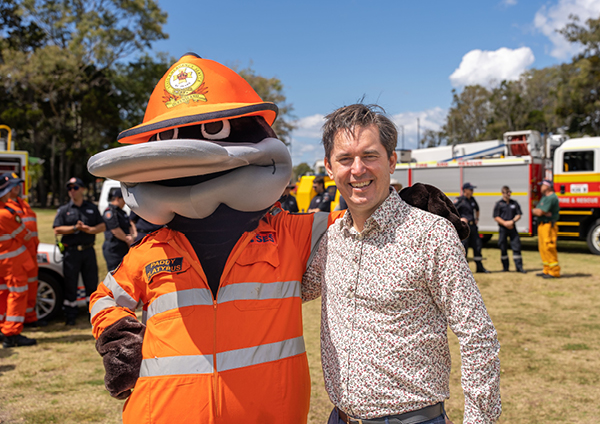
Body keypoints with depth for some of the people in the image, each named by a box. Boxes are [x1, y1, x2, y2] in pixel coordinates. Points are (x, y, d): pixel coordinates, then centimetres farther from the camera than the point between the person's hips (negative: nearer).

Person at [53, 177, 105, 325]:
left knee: (92, 283, 6)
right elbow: (57, 230, -3)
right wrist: (75, 228, -15)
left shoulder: (92, 208, 12)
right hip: (71, 251, -2)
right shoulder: (63, 210, 7)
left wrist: (90, 229, -13)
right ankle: (70, 316, 11)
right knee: (70, 285, 2)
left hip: (88, 250, 2)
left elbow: (102, 226, 7)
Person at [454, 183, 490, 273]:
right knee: (463, 246, -6)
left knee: (477, 245, 9)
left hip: (473, 226, 7)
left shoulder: (472, 200, 13)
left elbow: (477, 209, 31)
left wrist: (477, 219, 20)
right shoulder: (460, 200, -9)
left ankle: (479, 267, 18)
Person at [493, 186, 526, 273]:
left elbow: (519, 215, 7)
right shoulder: (498, 204, 0)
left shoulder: (515, 203, 10)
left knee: (516, 246, -3)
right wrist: (505, 223, -15)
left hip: (512, 227, 2)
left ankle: (519, 267, 1)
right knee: (503, 248, 3)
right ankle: (505, 267, 14)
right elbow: (496, 217, -4)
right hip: (502, 228, -2)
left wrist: (512, 221, -10)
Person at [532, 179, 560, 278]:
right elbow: (535, 211, 8)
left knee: (549, 248, -10)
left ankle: (554, 272, -6)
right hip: (541, 225, 10)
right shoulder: (544, 197, 18)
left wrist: (535, 211, 2)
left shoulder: (551, 198, -14)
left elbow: (539, 212, -19)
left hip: (549, 225, -10)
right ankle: (547, 270, 20)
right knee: (542, 248, 12)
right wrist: (544, 213, -11)